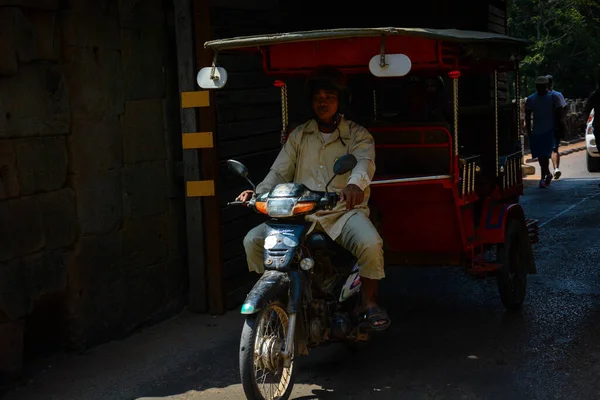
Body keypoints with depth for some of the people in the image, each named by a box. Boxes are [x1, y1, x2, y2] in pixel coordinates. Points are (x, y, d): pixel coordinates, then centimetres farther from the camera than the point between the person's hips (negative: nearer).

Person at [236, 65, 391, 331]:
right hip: (301, 214, 3)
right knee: (254, 240, -15)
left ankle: (369, 302, -8)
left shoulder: (357, 135, 7)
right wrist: (257, 193, -14)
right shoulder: (299, 136, 17)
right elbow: (279, 172, 8)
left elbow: (365, 161, -15)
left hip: (344, 211, -3)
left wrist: (355, 184, -40)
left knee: (370, 243, -34)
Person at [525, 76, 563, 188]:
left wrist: (557, 129, -7)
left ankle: (543, 177, -10)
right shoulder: (530, 99, 6)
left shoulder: (553, 97, -2)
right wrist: (529, 132, 4)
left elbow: (558, 114, -2)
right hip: (536, 132, 4)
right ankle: (547, 174, 29)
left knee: (545, 154, -14)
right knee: (540, 155, 9)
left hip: (549, 131, -4)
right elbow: (527, 117, 9)